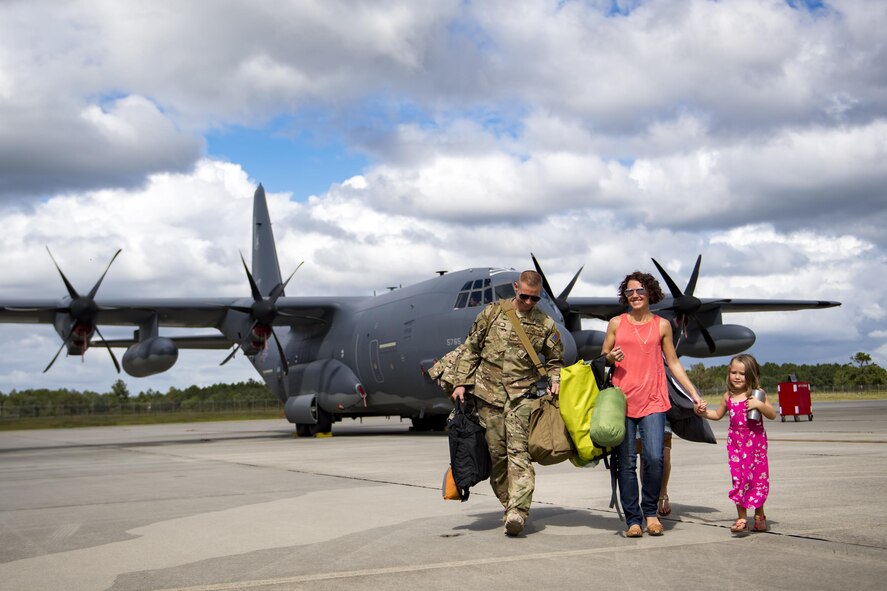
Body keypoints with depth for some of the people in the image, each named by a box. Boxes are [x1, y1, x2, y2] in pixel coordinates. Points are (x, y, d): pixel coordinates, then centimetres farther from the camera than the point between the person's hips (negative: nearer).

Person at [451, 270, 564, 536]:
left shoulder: (546, 324, 5)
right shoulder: (492, 312, 5)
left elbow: (555, 361, 15)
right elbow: (471, 349, 10)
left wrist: (555, 381, -5)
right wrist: (461, 382, 5)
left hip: (521, 395, -2)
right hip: (488, 394, 2)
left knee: (519, 452, -14)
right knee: (496, 453, 4)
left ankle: (518, 512, -21)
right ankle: (510, 505, 15)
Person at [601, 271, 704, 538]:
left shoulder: (662, 325, 10)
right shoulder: (616, 323, 9)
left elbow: (673, 364, 14)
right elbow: (603, 358, 17)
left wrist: (694, 394, 10)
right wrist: (611, 357, -7)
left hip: (653, 399, 0)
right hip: (622, 398, 0)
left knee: (654, 458, -13)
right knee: (626, 462, 0)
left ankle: (650, 511, 8)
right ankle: (633, 519, 9)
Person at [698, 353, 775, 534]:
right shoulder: (728, 396, 6)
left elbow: (773, 415, -5)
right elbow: (718, 414, 21)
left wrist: (759, 405, -21)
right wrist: (704, 412, 4)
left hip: (755, 441, -3)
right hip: (735, 441, 3)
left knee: (758, 477, 2)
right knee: (738, 477, 0)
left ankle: (759, 516, 20)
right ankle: (742, 518, 5)